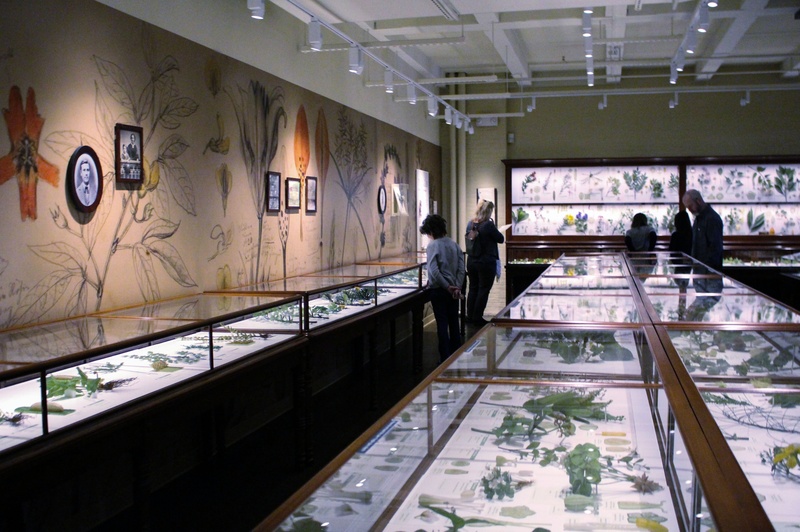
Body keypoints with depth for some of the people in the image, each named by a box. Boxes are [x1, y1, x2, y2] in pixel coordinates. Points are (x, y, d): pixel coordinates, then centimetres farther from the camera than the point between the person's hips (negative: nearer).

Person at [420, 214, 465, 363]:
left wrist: (447, 287, -13)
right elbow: (461, 268, -1)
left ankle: (445, 358, 5)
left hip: (438, 289, -5)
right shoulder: (454, 244, 4)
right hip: (453, 289, 5)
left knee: (442, 324, 2)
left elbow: (434, 271, -20)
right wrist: (457, 287, -4)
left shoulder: (433, 246, -12)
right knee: (454, 322, 14)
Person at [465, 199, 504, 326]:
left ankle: (470, 316, 21)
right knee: (483, 289, 4)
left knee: (473, 288, 15)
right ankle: (477, 318, 8)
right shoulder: (488, 225, -18)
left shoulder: (470, 224, 2)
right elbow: (501, 239, -8)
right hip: (486, 263, -6)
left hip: (471, 262, 6)